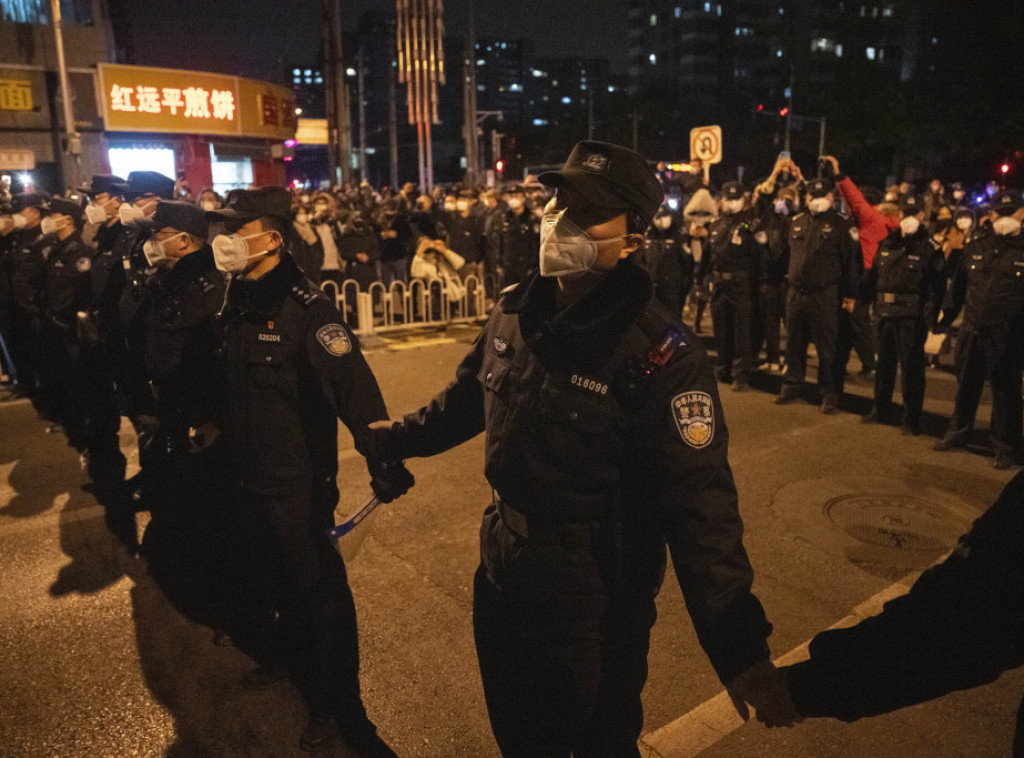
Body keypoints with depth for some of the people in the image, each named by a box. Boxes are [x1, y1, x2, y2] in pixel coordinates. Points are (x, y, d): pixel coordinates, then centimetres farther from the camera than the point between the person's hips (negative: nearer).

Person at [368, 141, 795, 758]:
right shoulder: (516, 312, -3)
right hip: (503, 581, 6)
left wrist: (740, 648, -29)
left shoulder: (661, 353, -24)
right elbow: (469, 395, 14)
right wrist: (398, 438, 26)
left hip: (597, 610, -6)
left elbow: (698, 504, -26)